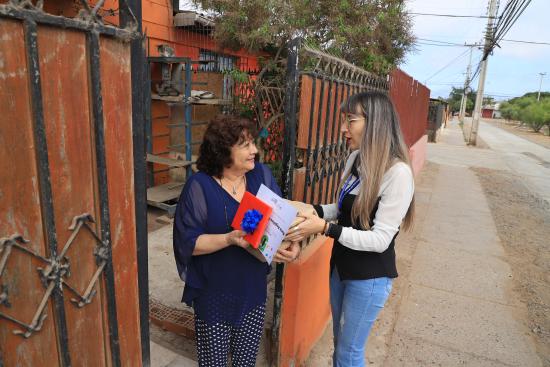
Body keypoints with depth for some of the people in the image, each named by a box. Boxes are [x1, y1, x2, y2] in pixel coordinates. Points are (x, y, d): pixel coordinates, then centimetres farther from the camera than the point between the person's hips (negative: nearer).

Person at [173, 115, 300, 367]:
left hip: (254, 289, 4)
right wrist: (230, 239, -31)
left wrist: (293, 244, -20)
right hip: (214, 294, -3)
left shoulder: (261, 174, -4)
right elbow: (189, 242, -17)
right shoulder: (199, 186, -17)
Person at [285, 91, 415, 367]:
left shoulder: (398, 172, -24)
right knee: (339, 343, 25)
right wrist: (312, 210, -6)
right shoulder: (356, 159, -1)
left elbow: (380, 240, -24)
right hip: (341, 266, 7)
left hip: (370, 277, -7)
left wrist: (324, 228, -29)